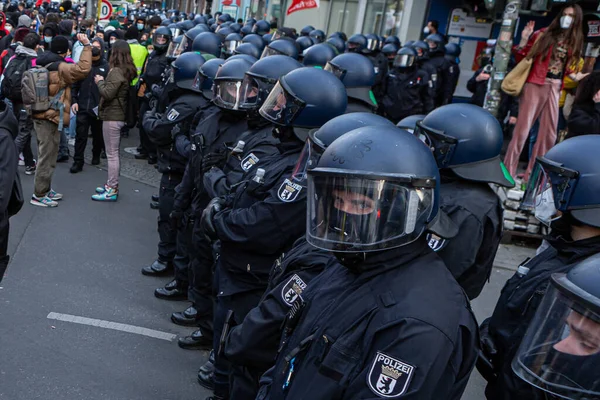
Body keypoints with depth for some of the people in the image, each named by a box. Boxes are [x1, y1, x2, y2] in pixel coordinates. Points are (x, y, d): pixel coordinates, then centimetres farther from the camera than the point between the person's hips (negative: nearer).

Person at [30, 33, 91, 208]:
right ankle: (39, 195, 2)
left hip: (40, 115, 10)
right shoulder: (60, 68, -16)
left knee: (46, 156, 18)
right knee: (47, 157, -3)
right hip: (50, 117, -10)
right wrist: (86, 45, -21)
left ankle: (45, 189, 27)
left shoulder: (41, 65, 12)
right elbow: (83, 68, -27)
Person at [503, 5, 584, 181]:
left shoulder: (575, 42, 13)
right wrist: (524, 40, -14)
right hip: (535, 84, -5)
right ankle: (508, 170, -1)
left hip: (556, 88, 5)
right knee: (523, 127, -6)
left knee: (549, 132, 4)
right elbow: (522, 59, 1)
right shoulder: (543, 34, 1)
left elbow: (566, 68, 20)